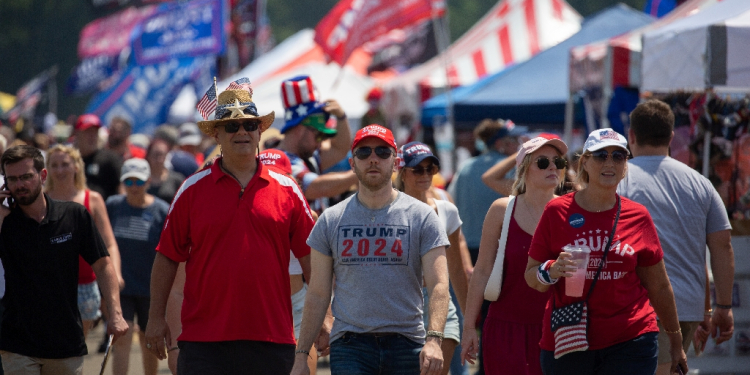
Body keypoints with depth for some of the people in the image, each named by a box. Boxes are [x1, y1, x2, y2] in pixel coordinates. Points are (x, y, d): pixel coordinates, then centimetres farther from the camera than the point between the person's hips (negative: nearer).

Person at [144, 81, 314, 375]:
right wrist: (156, 318, 3)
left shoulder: (286, 190, 7)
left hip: (271, 338, 1)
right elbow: (167, 257, 7)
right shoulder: (193, 190, 5)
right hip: (204, 338, -1)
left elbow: (310, 257, 10)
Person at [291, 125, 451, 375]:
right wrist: (301, 354, 4)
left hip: (406, 346, 0)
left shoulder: (422, 216, 3)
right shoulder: (331, 220, 8)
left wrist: (433, 339, -22)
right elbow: (317, 294, 9)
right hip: (350, 346, 0)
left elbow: (438, 284, -5)